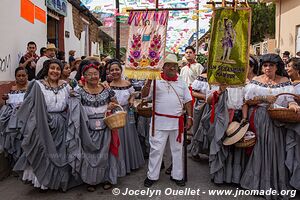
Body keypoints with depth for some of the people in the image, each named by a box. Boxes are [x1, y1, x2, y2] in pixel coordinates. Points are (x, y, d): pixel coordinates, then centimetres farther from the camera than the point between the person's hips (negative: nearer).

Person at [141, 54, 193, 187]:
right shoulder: (156, 81, -1)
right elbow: (144, 95, -8)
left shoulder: (182, 83, 10)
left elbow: (188, 101, 9)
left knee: (177, 149, 12)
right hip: (159, 121, -3)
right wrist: (149, 82, -22)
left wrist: (190, 117, 0)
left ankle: (177, 175, 27)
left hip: (177, 122, 3)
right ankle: (152, 176, 19)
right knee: (156, 149, 4)